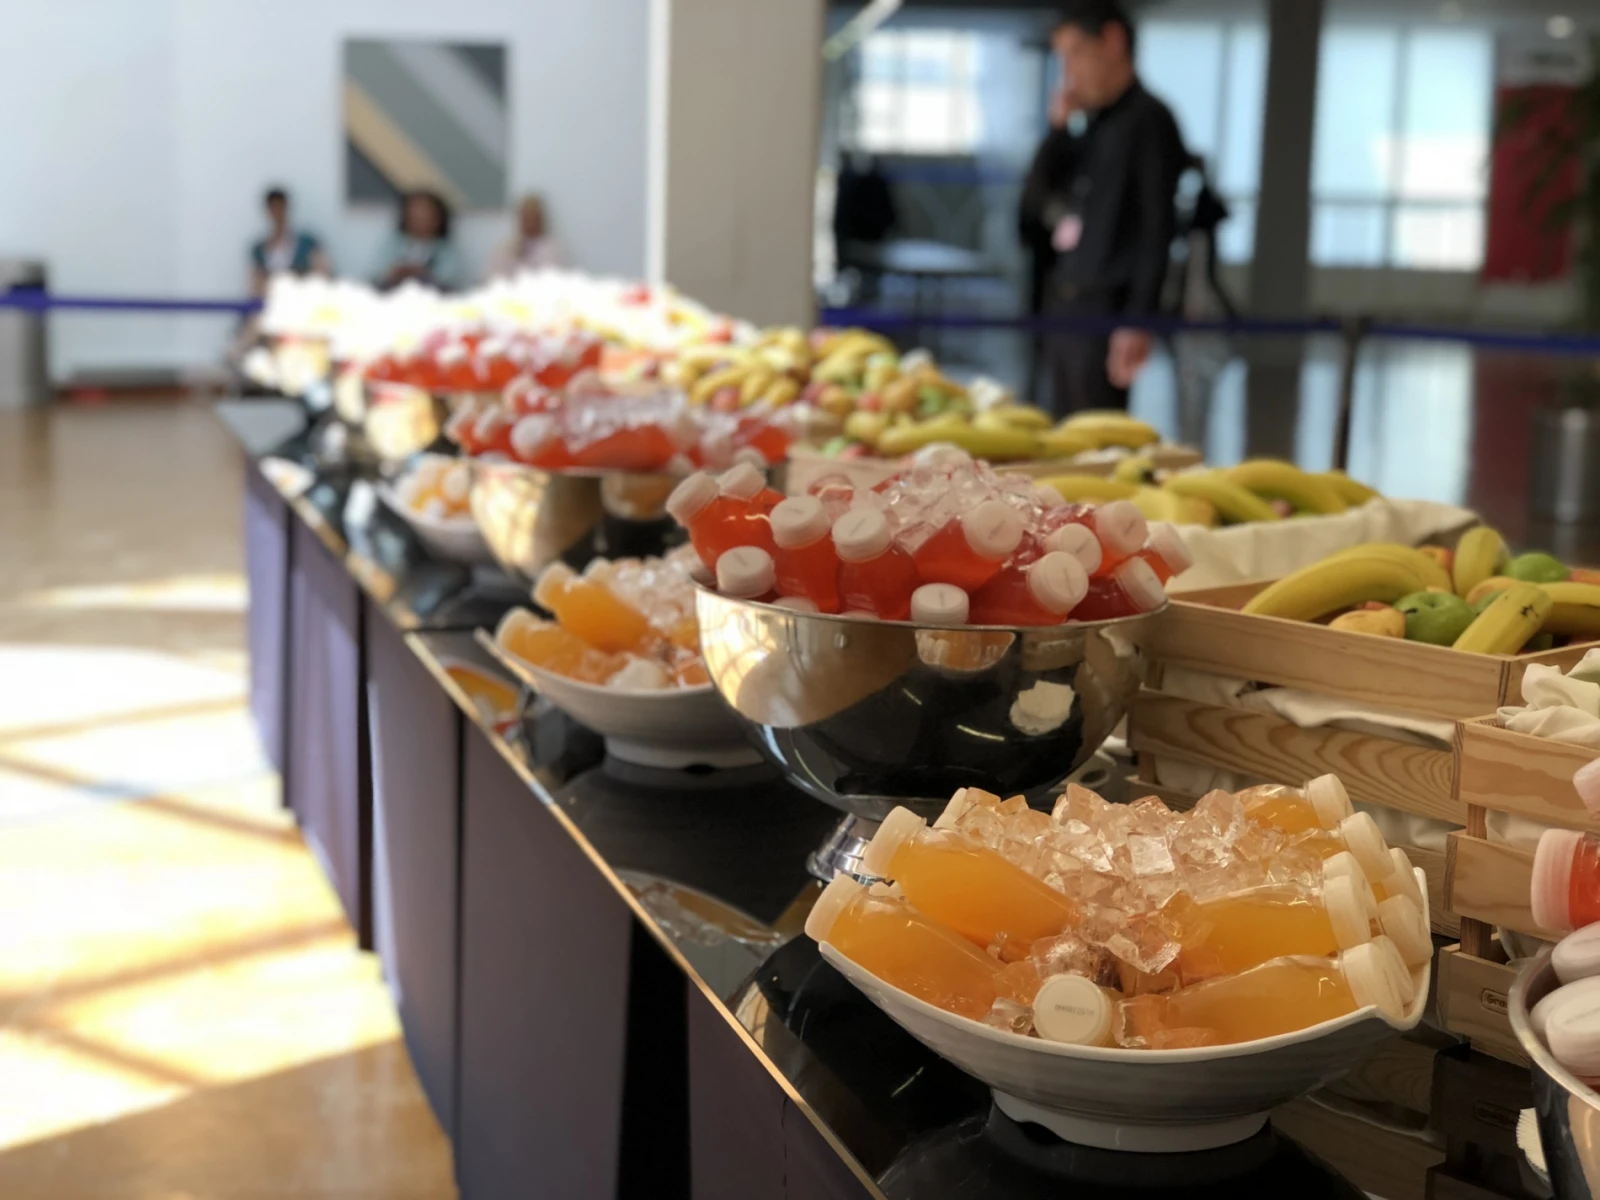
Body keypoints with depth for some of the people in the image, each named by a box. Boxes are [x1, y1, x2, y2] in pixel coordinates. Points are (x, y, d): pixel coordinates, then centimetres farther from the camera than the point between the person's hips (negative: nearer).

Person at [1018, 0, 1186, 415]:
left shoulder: (1148, 120, -6)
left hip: (1105, 310, -8)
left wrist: (1139, 322, -20)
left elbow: (1157, 228, -13)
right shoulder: (1093, 126, 17)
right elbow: (1034, 202, 16)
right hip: (1065, 307, 8)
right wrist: (1059, 129, 6)